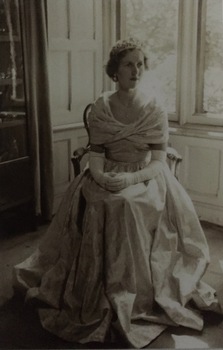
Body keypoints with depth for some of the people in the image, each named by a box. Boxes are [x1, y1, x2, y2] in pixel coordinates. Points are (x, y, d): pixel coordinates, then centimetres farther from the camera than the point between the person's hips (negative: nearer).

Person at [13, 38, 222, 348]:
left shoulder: (155, 109, -4)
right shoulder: (101, 107, 1)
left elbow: (160, 162, -7)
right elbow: (96, 153, 0)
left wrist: (130, 178, -23)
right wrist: (99, 175, -22)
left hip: (145, 179, -2)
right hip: (107, 178, 2)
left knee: (128, 205, -31)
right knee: (99, 205, -26)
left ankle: (140, 299, -13)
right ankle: (100, 304, -7)